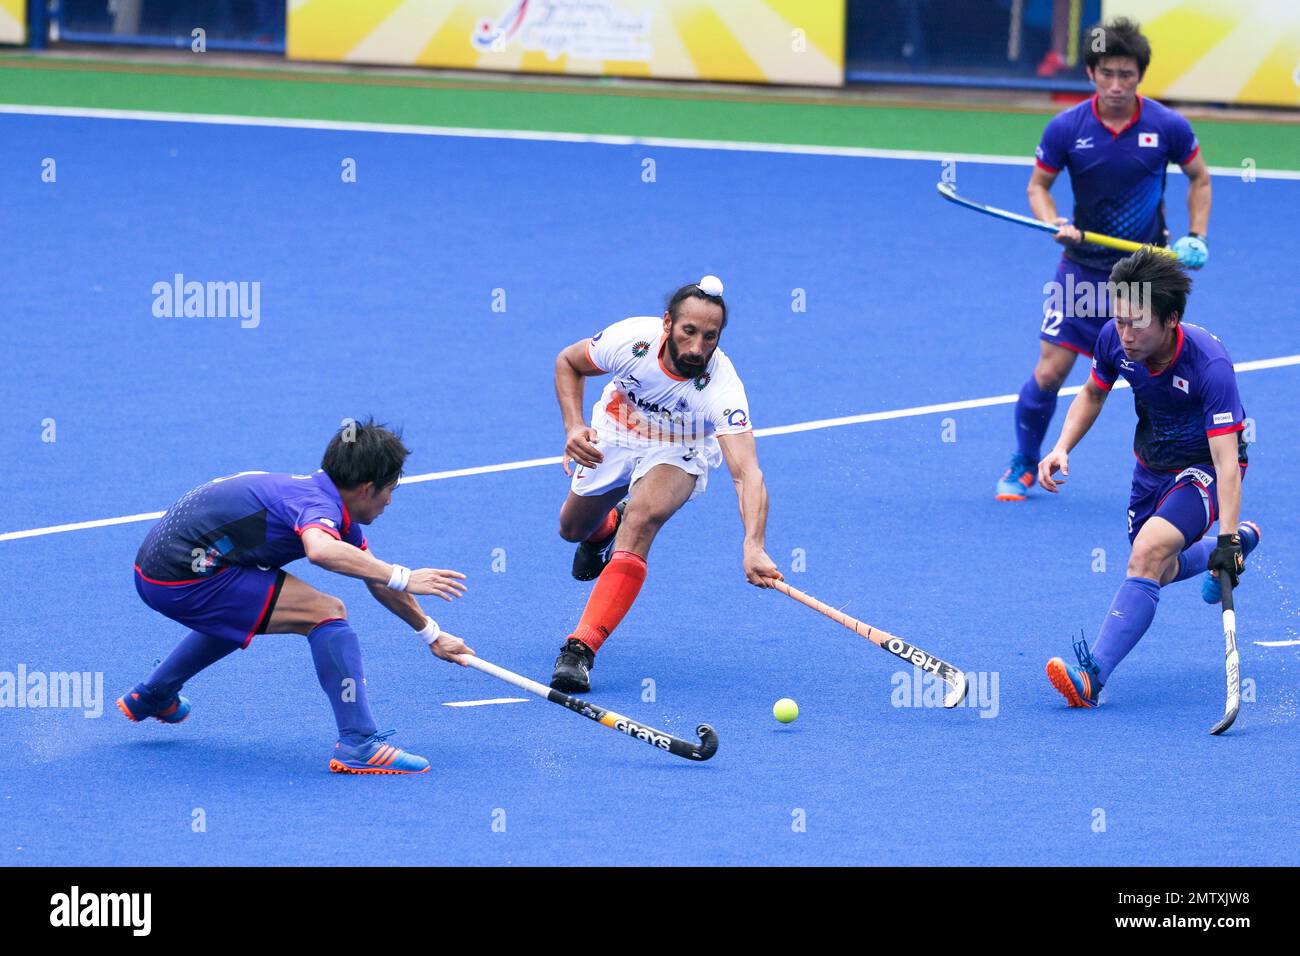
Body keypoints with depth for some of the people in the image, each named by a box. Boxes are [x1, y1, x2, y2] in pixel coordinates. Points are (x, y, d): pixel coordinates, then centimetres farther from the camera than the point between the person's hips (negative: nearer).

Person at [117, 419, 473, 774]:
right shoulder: (319, 503, -17)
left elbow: (378, 581, 28)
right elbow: (320, 550, -43)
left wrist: (431, 634, 35)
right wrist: (403, 578, -36)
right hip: (182, 577, -10)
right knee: (326, 612, -13)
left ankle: (152, 696, 50)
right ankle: (358, 745, -18)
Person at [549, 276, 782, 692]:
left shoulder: (722, 388, -39)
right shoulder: (630, 338, -32)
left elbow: (746, 472, -50)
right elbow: (568, 362, -9)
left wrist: (753, 546, -65)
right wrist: (574, 427, -24)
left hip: (677, 454, -3)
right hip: (613, 435, 3)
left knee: (640, 522, -31)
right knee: (572, 528, 19)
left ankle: (581, 648, -29)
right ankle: (605, 527, 59)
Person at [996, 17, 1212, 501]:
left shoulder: (1168, 126, -9)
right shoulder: (1066, 128, -10)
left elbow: (1198, 178, 8)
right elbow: (1038, 185, 3)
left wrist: (1196, 238, -1)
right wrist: (1054, 224, -16)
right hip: (1083, 267, 0)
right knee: (1049, 371, -4)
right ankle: (1023, 467, 17)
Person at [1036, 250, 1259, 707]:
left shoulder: (1210, 366, -35)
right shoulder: (1114, 339, -18)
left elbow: (1226, 459, -39)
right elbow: (1093, 394, 5)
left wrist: (1225, 540, -47)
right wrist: (1062, 447, -10)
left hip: (1203, 468, -7)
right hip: (1151, 462, 7)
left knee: (1148, 553, -30)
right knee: (1159, 571, 22)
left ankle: (1092, 675, -36)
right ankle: (1245, 539, 52)